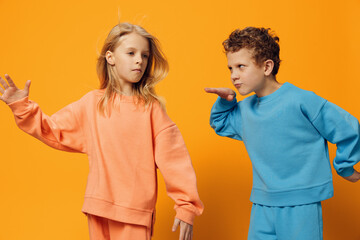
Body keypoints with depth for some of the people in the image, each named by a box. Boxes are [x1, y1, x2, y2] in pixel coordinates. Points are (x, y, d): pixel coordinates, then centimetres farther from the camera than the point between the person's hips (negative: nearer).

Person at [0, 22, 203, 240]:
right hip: (99, 206, 3)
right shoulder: (92, 104, 5)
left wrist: (186, 206, -10)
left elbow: (172, 157, -7)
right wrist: (23, 108, 5)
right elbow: (54, 131, 13)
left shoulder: (151, 108, -4)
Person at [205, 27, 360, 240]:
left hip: (301, 205, -6)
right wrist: (225, 101, 8)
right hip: (262, 205, 6)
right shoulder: (244, 109, 7)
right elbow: (220, 124, 28)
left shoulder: (300, 100, -14)